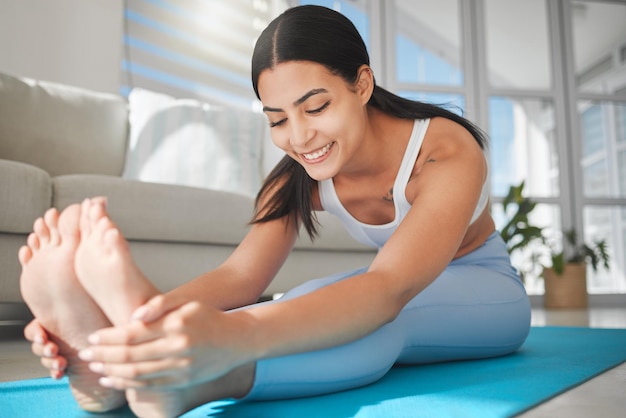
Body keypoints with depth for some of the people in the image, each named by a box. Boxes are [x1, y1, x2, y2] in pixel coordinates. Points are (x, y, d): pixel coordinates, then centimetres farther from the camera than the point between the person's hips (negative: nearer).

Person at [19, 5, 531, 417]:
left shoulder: (446, 152, -30)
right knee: (312, 302, -31)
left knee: (376, 318, -39)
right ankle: (109, 357, -45)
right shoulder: (300, 176, -13)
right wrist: (151, 315, -49)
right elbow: (242, 274, -28)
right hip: (395, 299, 5)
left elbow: (388, 290, -47)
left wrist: (234, 338, -64)